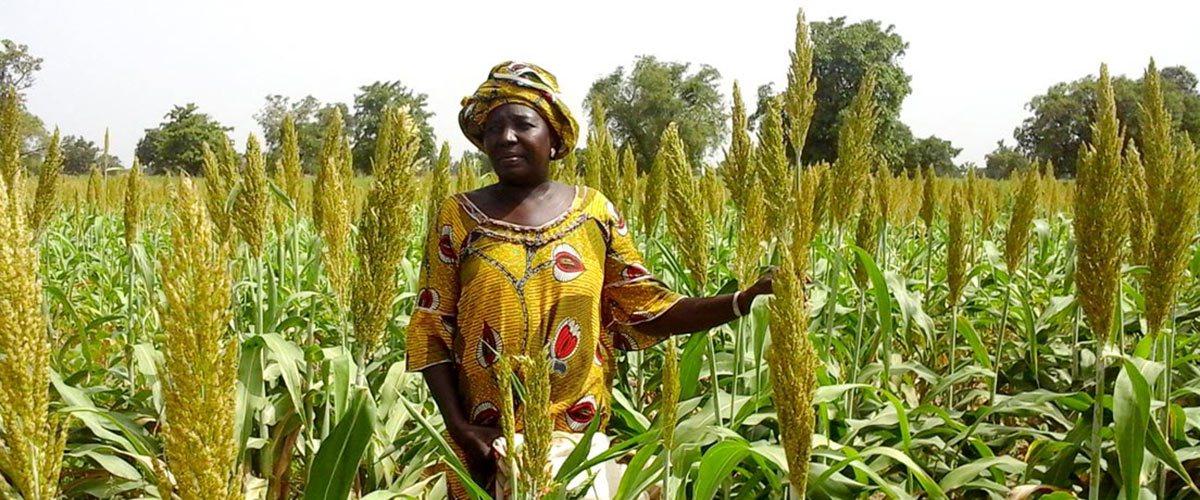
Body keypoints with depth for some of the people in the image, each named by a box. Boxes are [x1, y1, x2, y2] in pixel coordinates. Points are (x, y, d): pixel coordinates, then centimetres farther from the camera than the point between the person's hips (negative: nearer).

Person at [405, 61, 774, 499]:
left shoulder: (595, 211, 0)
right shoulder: (458, 215, -3)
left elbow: (648, 308, -1)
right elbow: (431, 330, -2)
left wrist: (746, 299, -12)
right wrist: (459, 427, -12)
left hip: (581, 437, 1)